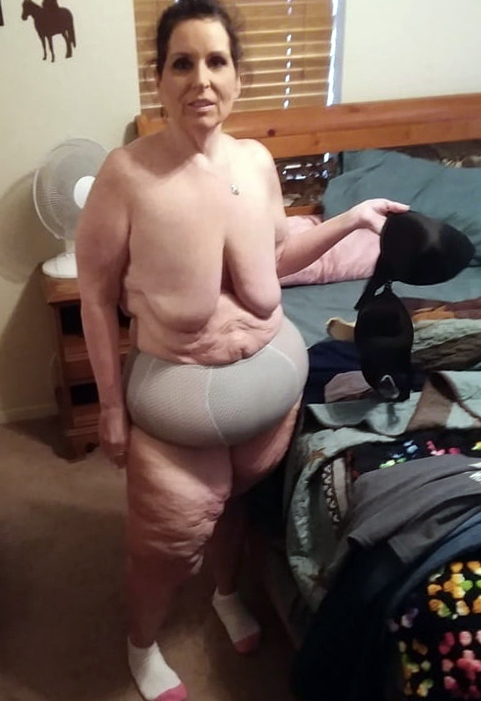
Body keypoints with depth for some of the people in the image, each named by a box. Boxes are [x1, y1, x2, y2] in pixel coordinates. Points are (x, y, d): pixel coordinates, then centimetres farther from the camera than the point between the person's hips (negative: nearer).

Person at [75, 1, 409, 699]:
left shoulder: (257, 160, -4)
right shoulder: (127, 172, -19)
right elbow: (97, 293, -11)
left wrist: (351, 218, 2)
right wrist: (112, 405, -9)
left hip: (272, 368, 5)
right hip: (178, 385, -4)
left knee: (242, 497, 27)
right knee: (170, 534, 11)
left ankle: (227, 592, 59)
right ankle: (143, 643, 44)